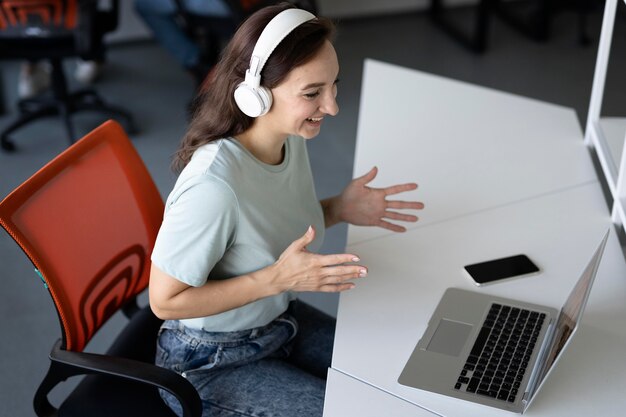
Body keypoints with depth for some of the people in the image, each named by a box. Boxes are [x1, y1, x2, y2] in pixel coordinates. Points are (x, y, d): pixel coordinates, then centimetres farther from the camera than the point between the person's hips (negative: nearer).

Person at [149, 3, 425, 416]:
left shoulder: (291, 139, -10)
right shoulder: (214, 184, -35)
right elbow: (165, 300, -26)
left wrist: (338, 209, -10)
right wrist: (279, 277, -31)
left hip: (282, 321, 8)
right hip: (211, 366, -7)